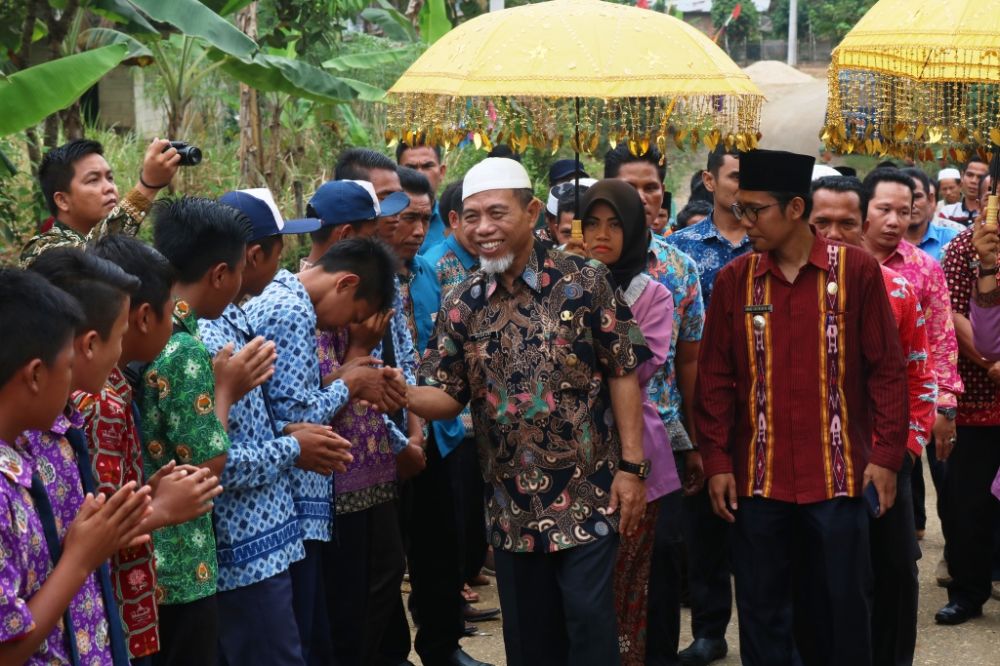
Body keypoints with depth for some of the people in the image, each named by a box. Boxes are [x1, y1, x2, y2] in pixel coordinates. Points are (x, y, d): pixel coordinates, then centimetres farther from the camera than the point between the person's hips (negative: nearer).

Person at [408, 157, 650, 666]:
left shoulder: (583, 282, -7)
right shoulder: (460, 306, 2)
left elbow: (622, 374, -5)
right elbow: (447, 395, 2)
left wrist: (631, 467, -9)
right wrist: (404, 396, -21)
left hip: (587, 496, -3)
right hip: (511, 507, 4)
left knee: (589, 625, 0)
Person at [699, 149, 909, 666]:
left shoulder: (857, 270, -3)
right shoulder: (733, 280, 2)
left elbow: (887, 368, -1)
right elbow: (715, 377, 5)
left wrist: (888, 453, -6)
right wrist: (716, 462, -1)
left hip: (837, 473, -2)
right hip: (758, 477, 2)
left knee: (840, 607, 7)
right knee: (762, 611, 8)